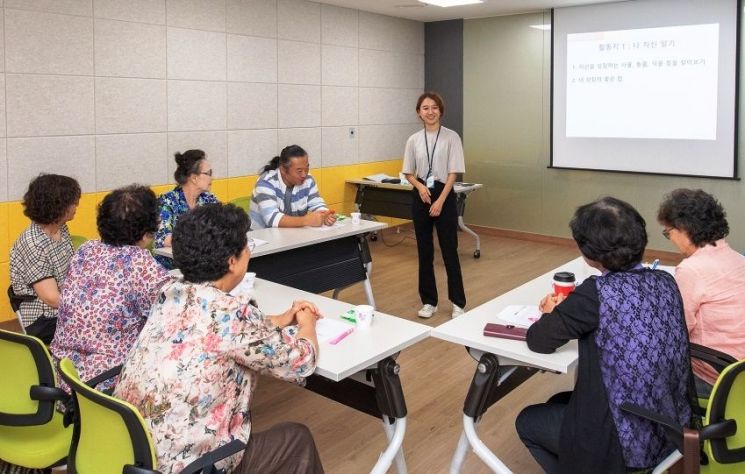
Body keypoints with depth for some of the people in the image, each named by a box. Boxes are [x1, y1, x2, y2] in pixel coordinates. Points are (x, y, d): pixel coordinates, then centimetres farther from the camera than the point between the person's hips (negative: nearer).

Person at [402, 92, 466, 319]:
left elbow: (453, 173, -7)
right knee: (424, 251, 8)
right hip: (420, 196, 3)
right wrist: (420, 186, -12)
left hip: (444, 195, -3)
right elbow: (409, 173, 9)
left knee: (449, 250, 0)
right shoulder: (413, 140, 5)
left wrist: (440, 200, -14)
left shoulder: (451, 137, -4)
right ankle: (429, 301, 20)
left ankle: (458, 302, 12)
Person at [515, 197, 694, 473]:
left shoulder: (597, 292, -24)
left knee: (527, 422, 18)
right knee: (557, 403, 28)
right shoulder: (665, 282, -3)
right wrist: (570, 309, 10)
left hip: (630, 443, -7)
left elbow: (538, 341, -12)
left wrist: (552, 314, 8)